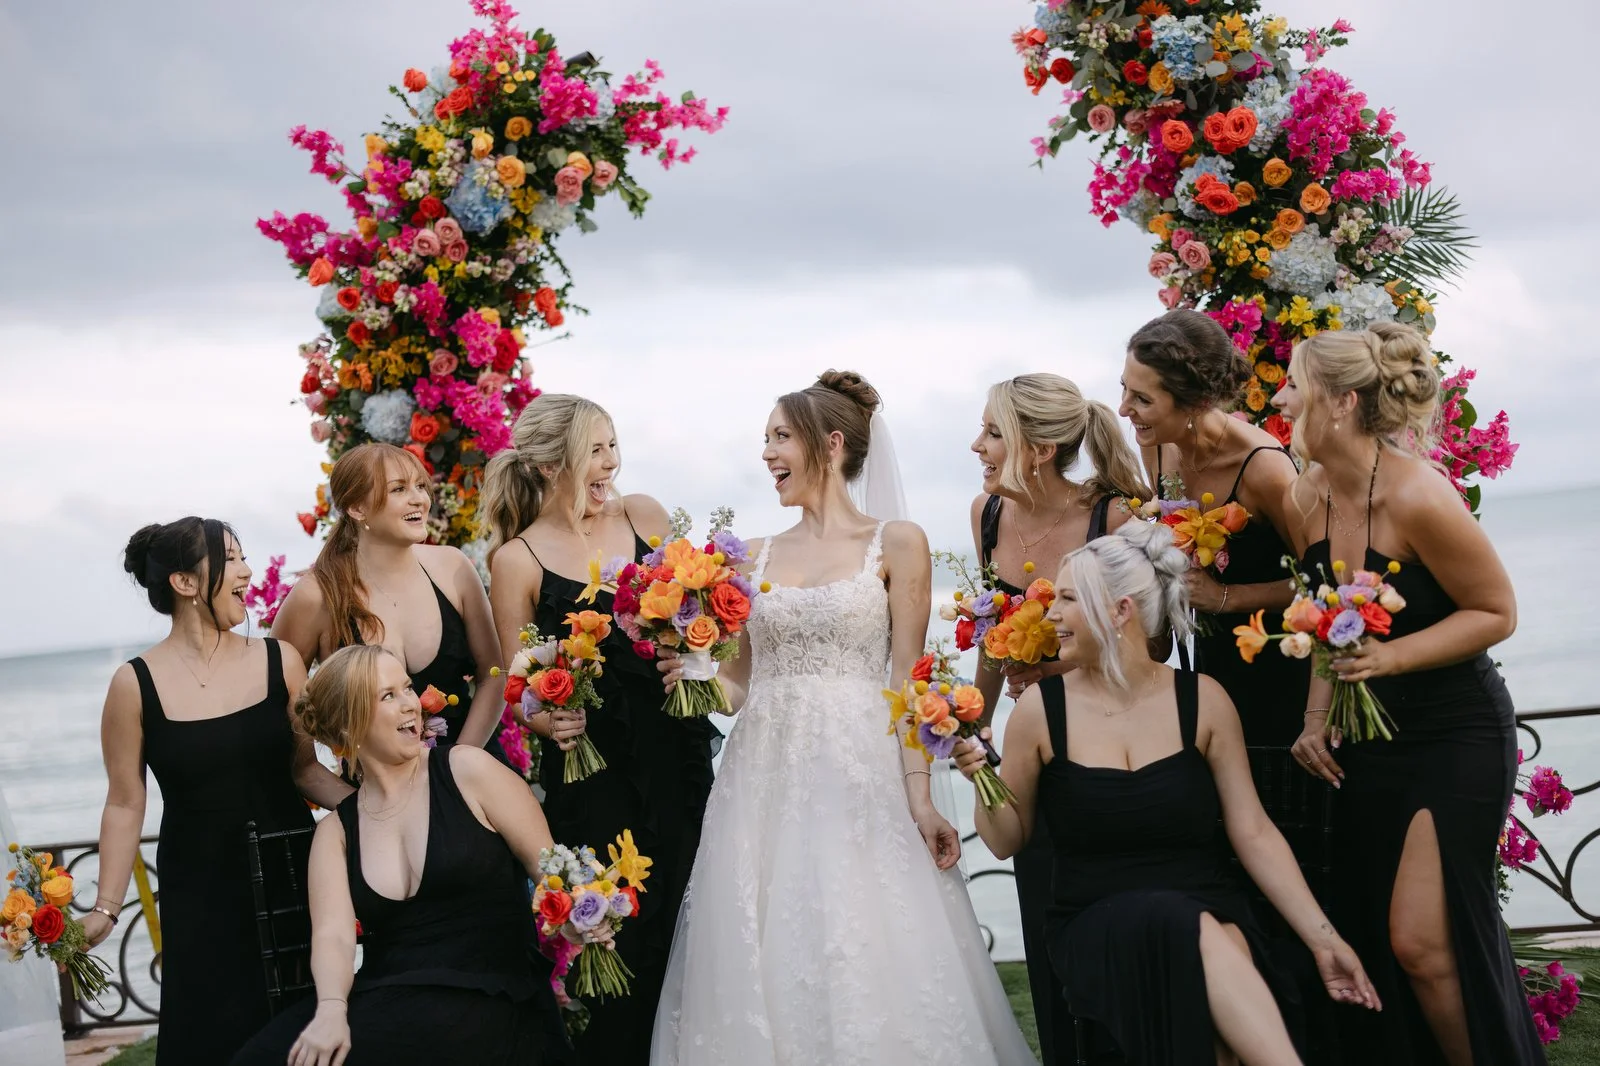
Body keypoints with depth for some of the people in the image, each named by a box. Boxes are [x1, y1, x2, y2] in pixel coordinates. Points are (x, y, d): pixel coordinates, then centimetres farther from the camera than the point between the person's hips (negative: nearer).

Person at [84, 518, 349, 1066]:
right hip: (200, 894, -2)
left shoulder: (278, 662, -1)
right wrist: (106, 909, -2)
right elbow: (125, 804, 0)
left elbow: (304, 768, 7)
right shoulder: (136, 684, -5)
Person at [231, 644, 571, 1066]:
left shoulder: (466, 770, 4)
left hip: (483, 1003, -2)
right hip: (381, 1001, 3)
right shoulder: (336, 831, 13)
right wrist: (331, 1009, -23)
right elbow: (333, 935, -3)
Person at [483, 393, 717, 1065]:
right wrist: (547, 720, -18)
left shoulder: (643, 515, 5)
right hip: (591, 773, -3)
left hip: (677, 754, 3)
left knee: (682, 925, 4)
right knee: (616, 942, -3)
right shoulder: (518, 559, -3)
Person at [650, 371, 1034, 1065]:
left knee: (864, 960, -7)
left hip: (859, 774, -4)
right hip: (765, 779, 4)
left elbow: (906, 680, -3)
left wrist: (919, 797, -11)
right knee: (764, 966, 1)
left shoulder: (896, 544, 2)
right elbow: (743, 684, 14)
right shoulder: (756, 557, 13)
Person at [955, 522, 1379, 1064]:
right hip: (1097, 930, 0)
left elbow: (1253, 833, 5)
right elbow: (1007, 840, 11)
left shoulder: (1201, 699, 2)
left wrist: (1321, 936, -2)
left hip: (1210, 914, 1)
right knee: (1176, 924, -34)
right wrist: (982, 780, -10)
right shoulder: (1041, 708, 1)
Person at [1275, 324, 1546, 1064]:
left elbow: (1496, 612, -14)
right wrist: (1317, 721, 2)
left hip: (1457, 738, -7)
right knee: (1372, 940, 7)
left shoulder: (1415, 494, -21)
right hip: (1366, 744, 7)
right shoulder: (1306, 499, -1)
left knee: (1422, 942, -10)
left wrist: (1392, 656, -24)